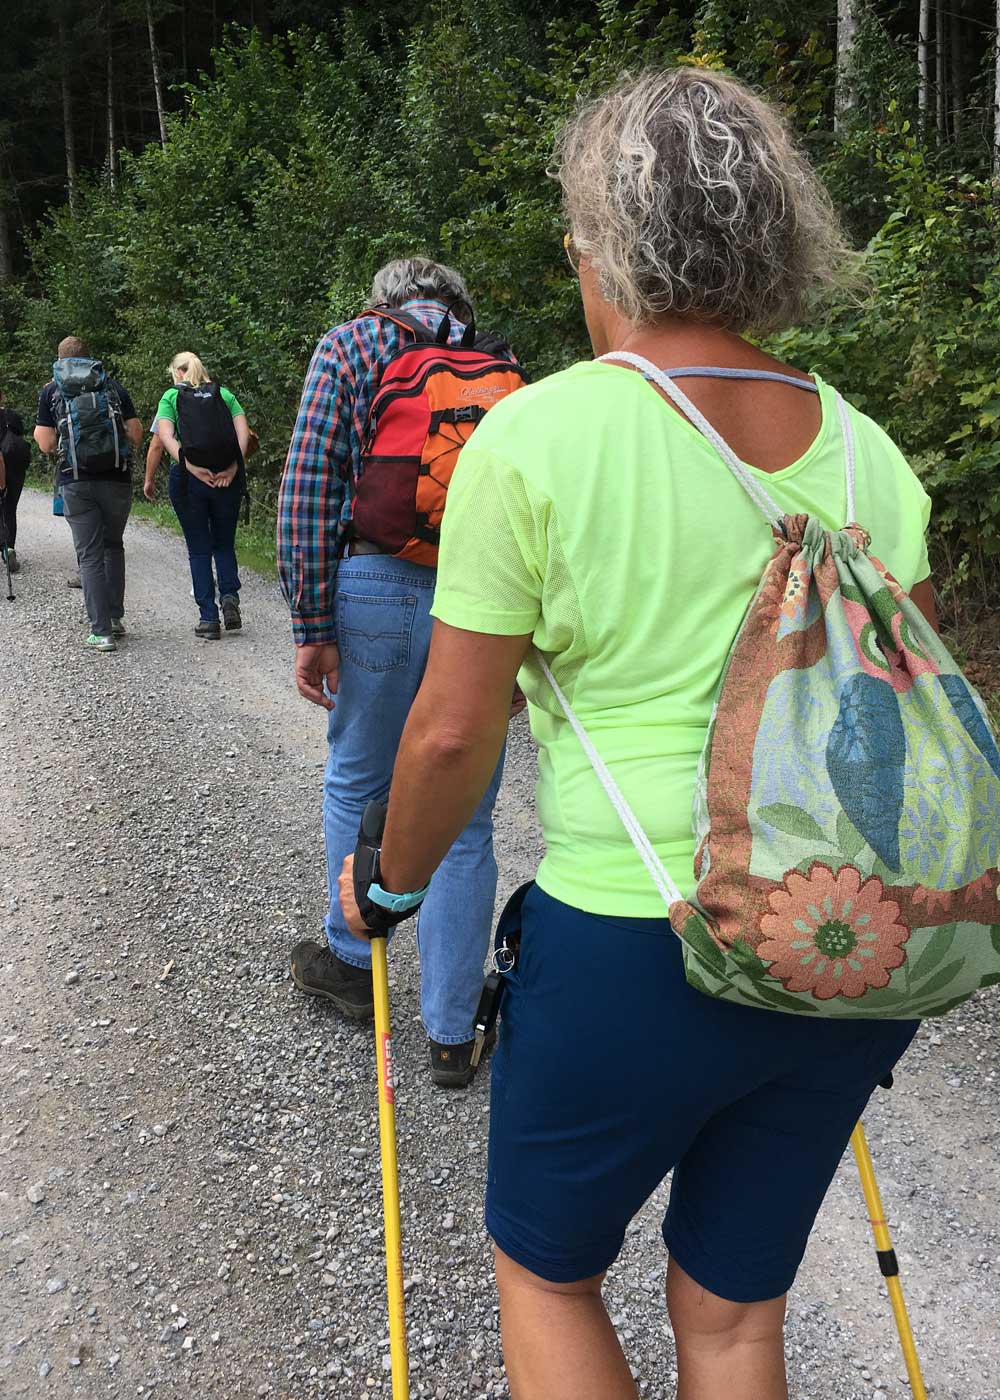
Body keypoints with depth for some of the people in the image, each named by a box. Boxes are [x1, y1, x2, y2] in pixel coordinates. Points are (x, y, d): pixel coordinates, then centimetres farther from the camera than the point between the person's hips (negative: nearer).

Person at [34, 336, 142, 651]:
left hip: (76, 480, -1)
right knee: (114, 546, 20)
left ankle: (101, 631, -2)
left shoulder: (51, 391, 6)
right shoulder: (113, 386, 8)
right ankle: (116, 617, 21)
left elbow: (46, 444, 2)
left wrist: (39, 430, 23)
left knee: (90, 555, 2)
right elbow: (136, 434, 5)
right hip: (117, 479, 1)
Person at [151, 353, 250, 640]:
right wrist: (233, 468, -10)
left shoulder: (171, 396, 5)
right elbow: (244, 433, -4)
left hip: (187, 480, -1)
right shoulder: (224, 394, 11)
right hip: (226, 480, 1)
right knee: (224, 544, 17)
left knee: (199, 550, 7)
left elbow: (164, 438, -9)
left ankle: (208, 619, 4)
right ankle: (230, 596, -7)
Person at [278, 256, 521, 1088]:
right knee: (464, 823, 8)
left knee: (357, 785, 19)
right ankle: (452, 1034, 17)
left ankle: (352, 964, 36)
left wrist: (312, 627, -4)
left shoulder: (349, 345, 7)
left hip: (375, 588, -2)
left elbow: (309, 488, -5)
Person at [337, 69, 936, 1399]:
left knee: (544, 1264, 24)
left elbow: (454, 729, -11)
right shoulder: (867, 451, 2)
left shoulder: (536, 433, -13)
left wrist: (392, 880, 8)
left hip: (631, 952, -5)